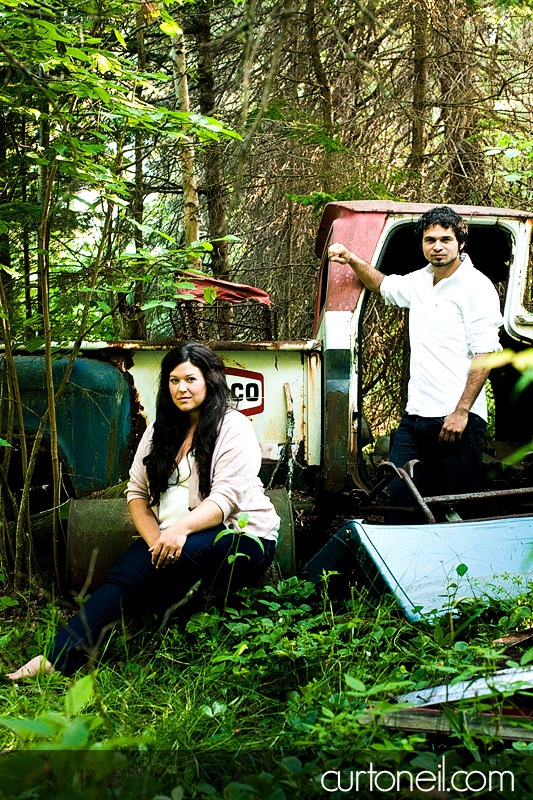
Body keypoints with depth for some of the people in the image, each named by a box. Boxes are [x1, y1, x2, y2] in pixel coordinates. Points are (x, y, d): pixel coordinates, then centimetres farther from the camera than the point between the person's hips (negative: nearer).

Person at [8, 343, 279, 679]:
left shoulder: (233, 427, -5)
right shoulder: (160, 431, 13)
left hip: (240, 539, -4)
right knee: (128, 571, -25)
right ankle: (58, 658, -34)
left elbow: (225, 498, -16)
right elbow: (137, 491, 8)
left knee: (185, 552, -36)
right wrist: (156, 541, -11)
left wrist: (181, 528, -33)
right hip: (172, 538, 4)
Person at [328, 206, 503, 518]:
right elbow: (385, 285, 40)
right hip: (416, 415, 7)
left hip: (459, 420, -7)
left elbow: (484, 354, -13)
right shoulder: (420, 281, 16)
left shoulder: (476, 286, -6)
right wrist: (352, 260, 24)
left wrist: (461, 411, -20)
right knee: (398, 497, 4)